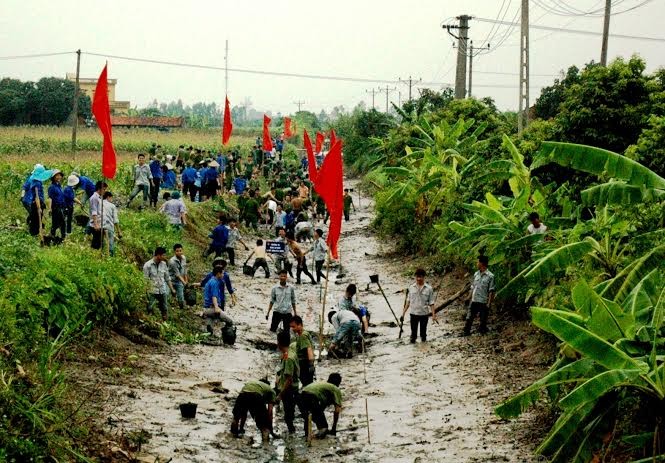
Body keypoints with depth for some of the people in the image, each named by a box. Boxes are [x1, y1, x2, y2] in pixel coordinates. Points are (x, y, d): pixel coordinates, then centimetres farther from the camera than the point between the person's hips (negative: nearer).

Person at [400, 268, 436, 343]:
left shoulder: (429, 289, -4)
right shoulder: (411, 288, 1)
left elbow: (431, 303, -3)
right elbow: (408, 301, 7)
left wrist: (433, 315, -9)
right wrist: (403, 313, 5)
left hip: (424, 314, -1)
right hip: (414, 314, 1)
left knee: (423, 333, 9)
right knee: (413, 332, 3)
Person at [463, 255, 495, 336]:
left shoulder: (490, 276, -9)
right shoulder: (476, 274, 8)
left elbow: (491, 291, -9)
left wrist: (489, 303, -12)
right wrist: (470, 299, 12)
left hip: (484, 302, -5)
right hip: (474, 301, 5)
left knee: (483, 320, 5)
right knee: (469, 317, 4)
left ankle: (482, 332, 18)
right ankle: (466, 332, 12)